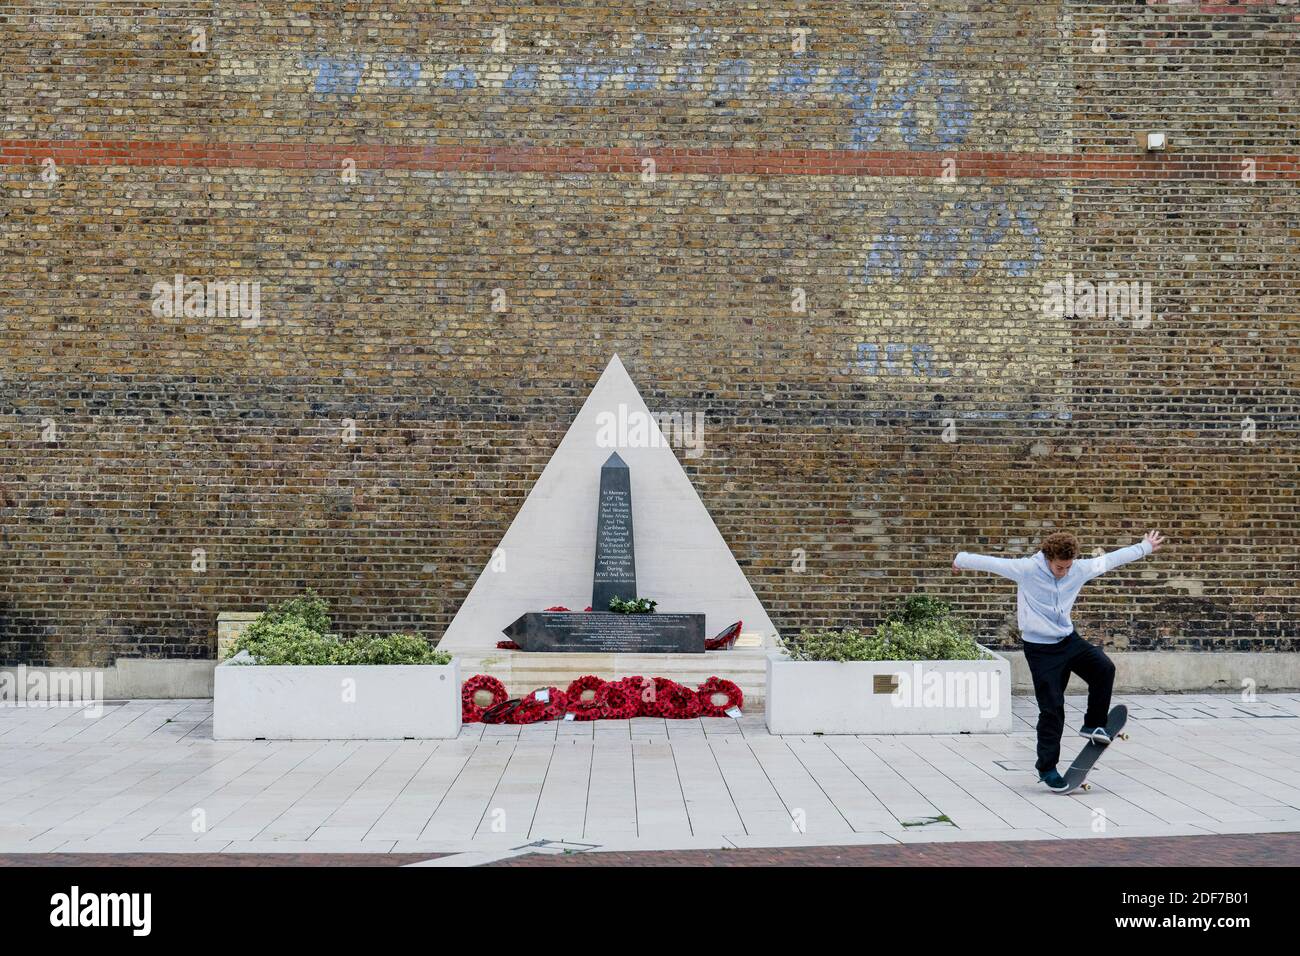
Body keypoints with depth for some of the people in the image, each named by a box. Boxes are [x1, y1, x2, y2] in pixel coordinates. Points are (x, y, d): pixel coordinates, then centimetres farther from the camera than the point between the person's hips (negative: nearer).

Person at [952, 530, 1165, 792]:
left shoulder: (1080, 569, -3)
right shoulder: (1026, 569, -17)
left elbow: (1110, 559, 10)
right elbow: (990, 562, -6)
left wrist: (1145, 547, 20)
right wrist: (960, 560, 6)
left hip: (1069, 640, 5)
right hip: (1040, 649, -5)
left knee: (1104, 668, -20)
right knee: (1052, 708, -5)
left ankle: (1094, 724, 2)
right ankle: (1047, 767, 9)